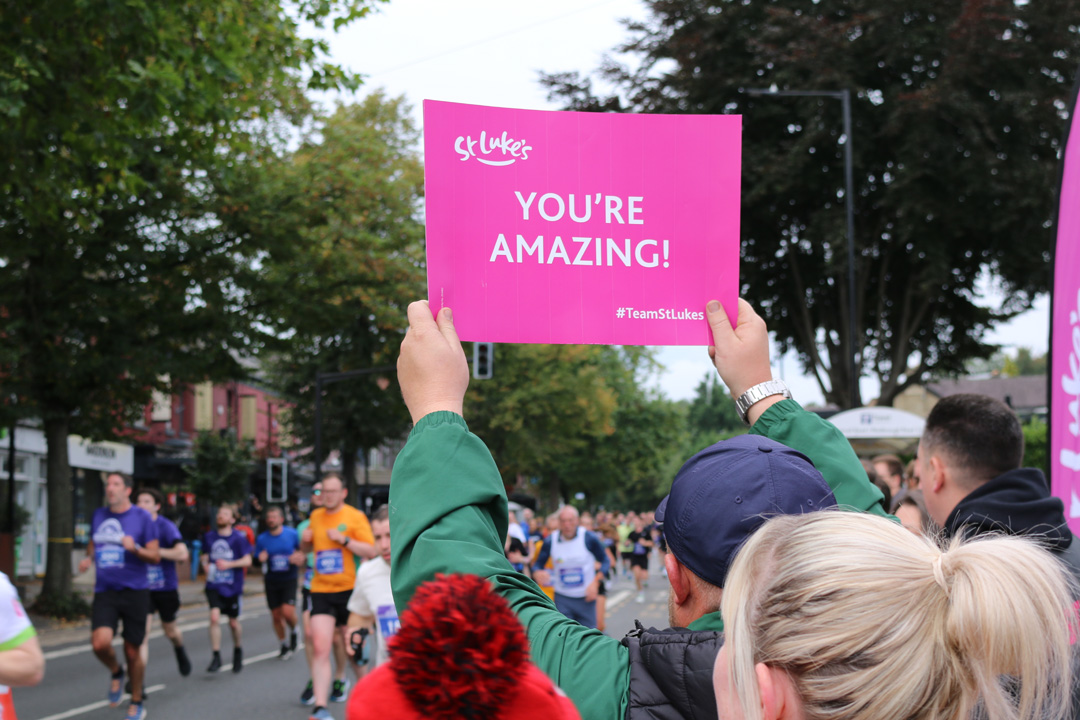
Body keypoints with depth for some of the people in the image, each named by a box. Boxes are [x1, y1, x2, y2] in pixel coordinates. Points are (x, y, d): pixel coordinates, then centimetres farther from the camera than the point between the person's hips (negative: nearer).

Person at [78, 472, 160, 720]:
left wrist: (135, 548, -22)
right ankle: (116, 673, 14)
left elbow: (155, 556, -3)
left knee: (132, 651, 6)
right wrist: (88, 558, 4)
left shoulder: (142, 517, -3)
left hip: (135, 591, -2)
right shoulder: (98, 516, 9)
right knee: (100, 643, -20)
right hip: (104, 592, 2)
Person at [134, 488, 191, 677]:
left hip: (166, 587, -2)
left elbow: (182, 554, -27)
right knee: (142, 630, -14)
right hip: (143, 588, 2)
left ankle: (180, 651, 53)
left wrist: (154, 551, -29)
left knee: (170, 629, 18)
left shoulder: (166, 526, -14)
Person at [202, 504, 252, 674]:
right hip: (214, 585, 2)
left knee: (234, 623, 9)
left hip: (233, 587, -2)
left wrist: (229, 564, -21)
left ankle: (238, 650, 36)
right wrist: (205, 564, -2)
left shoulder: (238, 538, -6)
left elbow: (247, 561, -8)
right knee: (214, 617, -17)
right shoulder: (209, 537, 5)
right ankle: (216, 656, -10)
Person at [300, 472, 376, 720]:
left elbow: (371, 551, -11)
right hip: (321, 590, 2)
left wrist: (343, 539, -20)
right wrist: (305, 540, 3)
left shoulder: (355, 516, -4)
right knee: (320, 648, -12)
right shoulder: (316, 516, 10)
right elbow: (307, 548, 26)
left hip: (348, 589, -2)